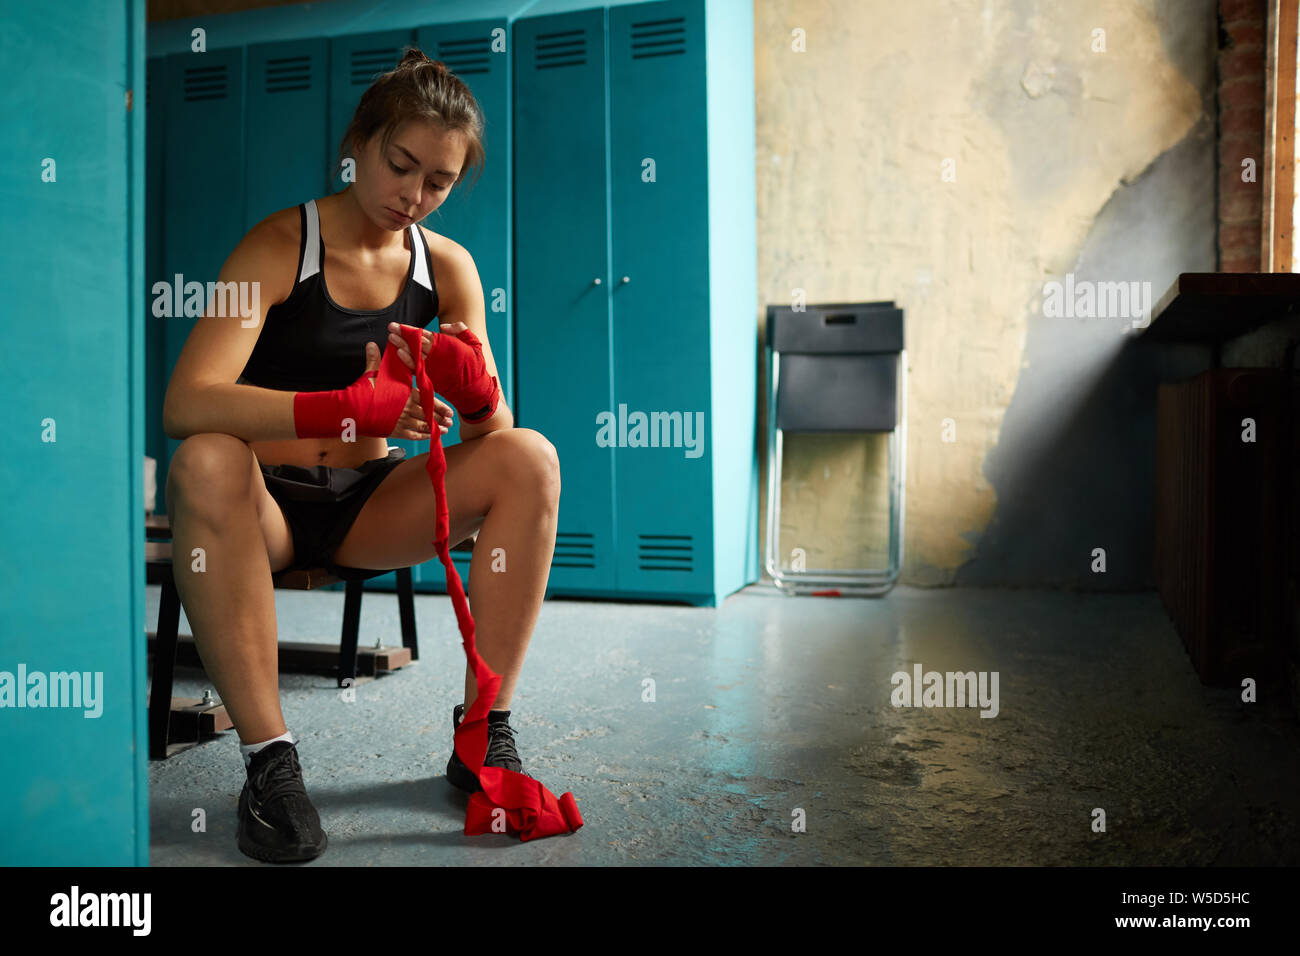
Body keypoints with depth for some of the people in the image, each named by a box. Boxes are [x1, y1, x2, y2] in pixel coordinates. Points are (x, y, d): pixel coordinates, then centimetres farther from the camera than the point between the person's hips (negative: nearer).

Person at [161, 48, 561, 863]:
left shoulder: (446, 265, 2)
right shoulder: (280, 245, -11)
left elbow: (491, 432, -2)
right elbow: (186, 403, -27)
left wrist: (474, 385, -26)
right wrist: (342, 407, -41)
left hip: (367, 505, 4)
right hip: (268, 500, -3)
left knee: (531, 458, -18)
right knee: (206, 463, -36)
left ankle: (483, 731, -17)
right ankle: (269, 758, -29)